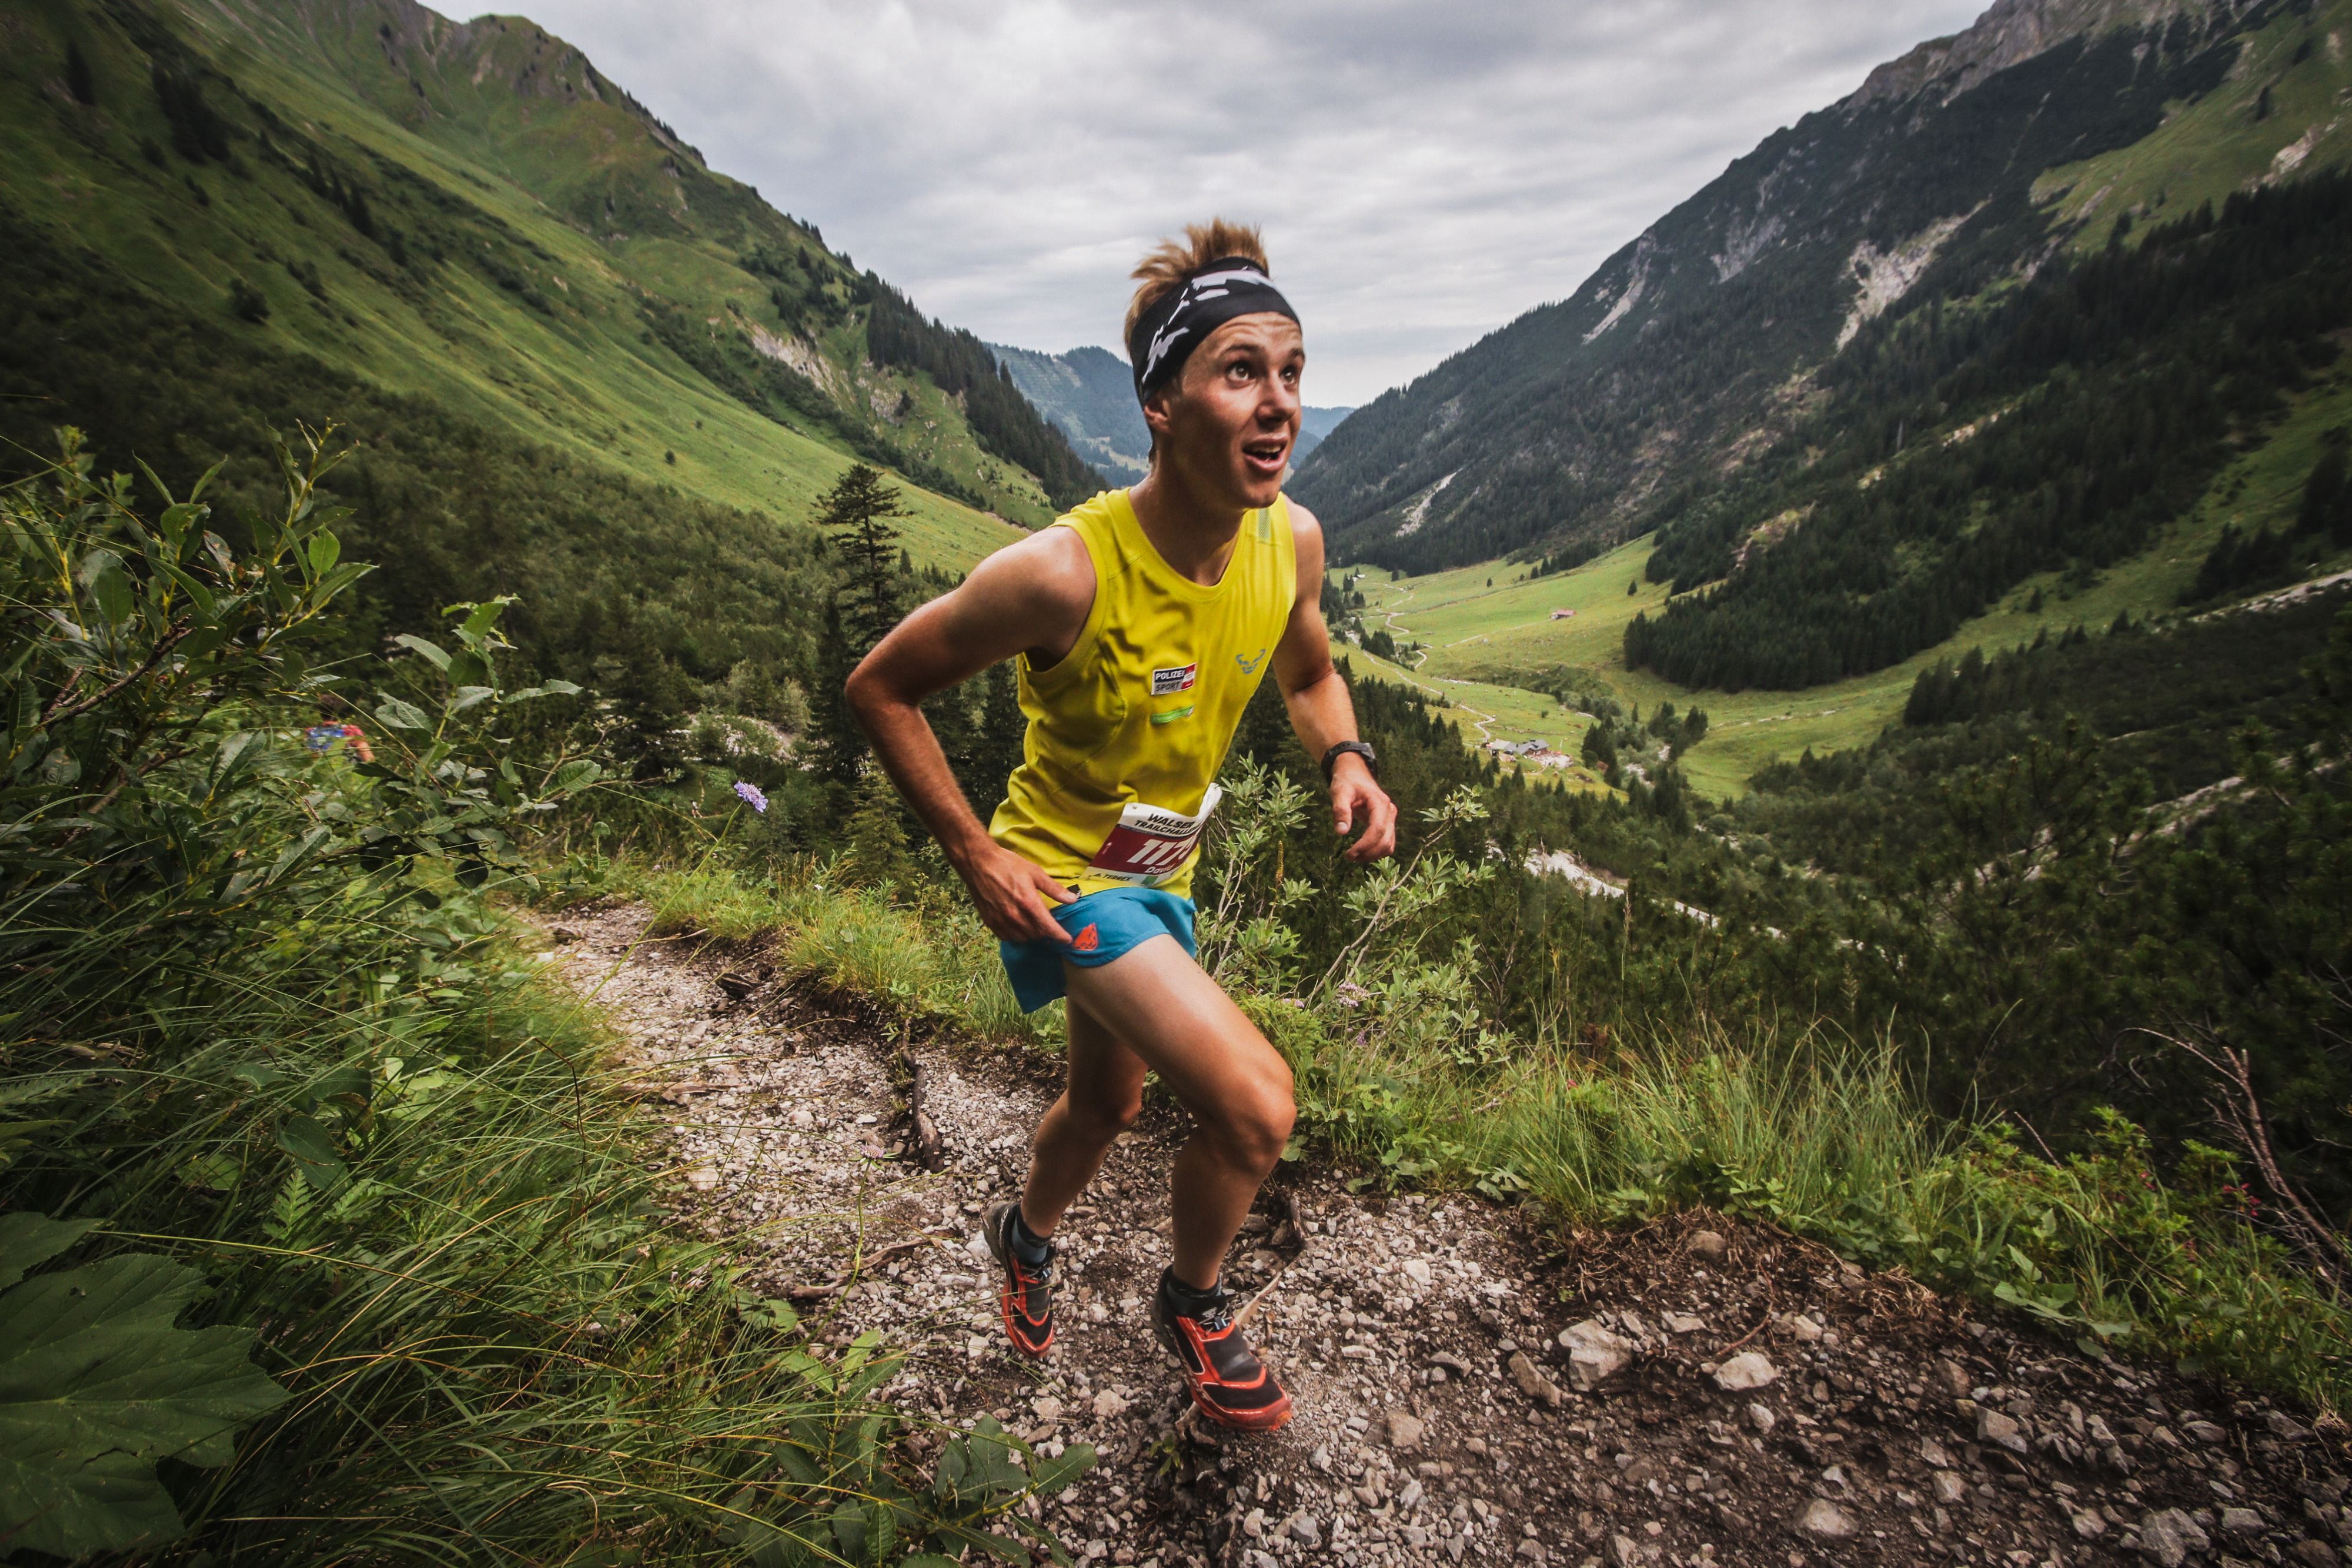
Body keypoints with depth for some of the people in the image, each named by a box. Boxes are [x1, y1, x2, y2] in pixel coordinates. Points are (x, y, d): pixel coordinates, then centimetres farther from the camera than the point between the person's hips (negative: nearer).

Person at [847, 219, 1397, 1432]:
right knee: (1255, 1101, -19)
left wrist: (1346, 761, -12)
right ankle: (1194, 1308, 15)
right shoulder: (1065, 572, -32)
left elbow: (1309, 673, 8)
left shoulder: (1292, 539, -13)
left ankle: (1025, 1237, 60)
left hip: (1162, 872, 7)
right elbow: (881, 686, -18)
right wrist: (974, 854, -20)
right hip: (1063, 877, -6)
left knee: (1109, 1099, 26)